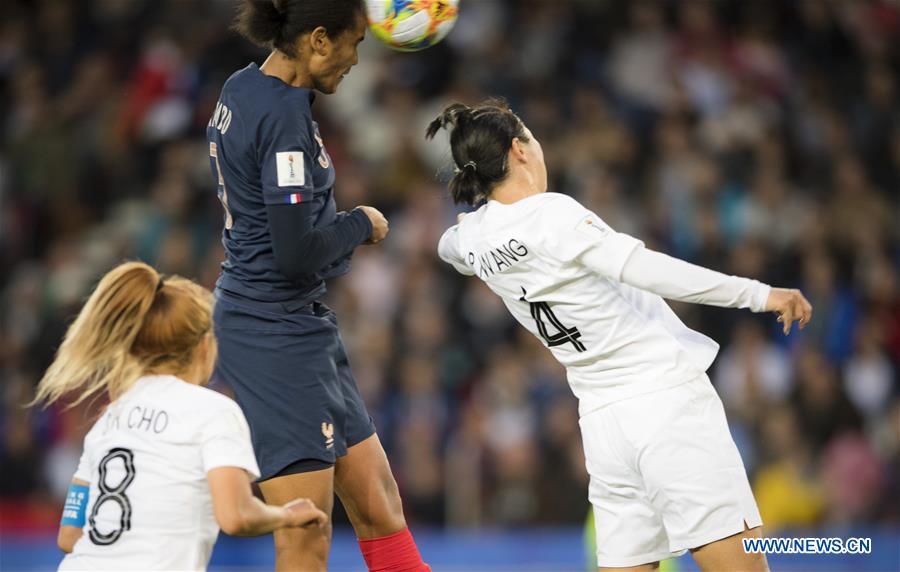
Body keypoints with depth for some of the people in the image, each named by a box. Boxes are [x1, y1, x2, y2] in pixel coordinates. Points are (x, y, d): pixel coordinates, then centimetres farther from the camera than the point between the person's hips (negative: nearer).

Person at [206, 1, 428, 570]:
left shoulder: (243, 90, 8)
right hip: (278, 334, -10)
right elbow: (297, 252, -24)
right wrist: (361, 224, -5)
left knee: (378, 505, 13)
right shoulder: (284, 117, -20)